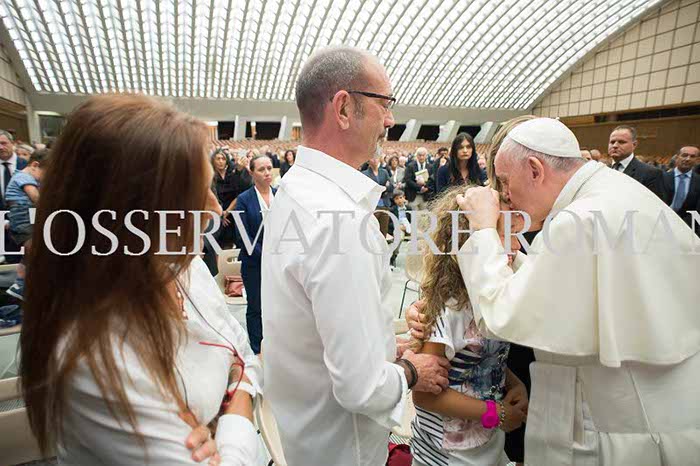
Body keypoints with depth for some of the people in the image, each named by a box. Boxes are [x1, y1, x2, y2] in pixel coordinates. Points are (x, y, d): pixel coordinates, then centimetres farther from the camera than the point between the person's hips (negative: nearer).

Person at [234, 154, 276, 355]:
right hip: (254, 262, -2)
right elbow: (243, 235, -9)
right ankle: (256, 350, 26)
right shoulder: (244, 199, -6)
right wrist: (265, 255, -15)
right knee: (255, 308, 11)